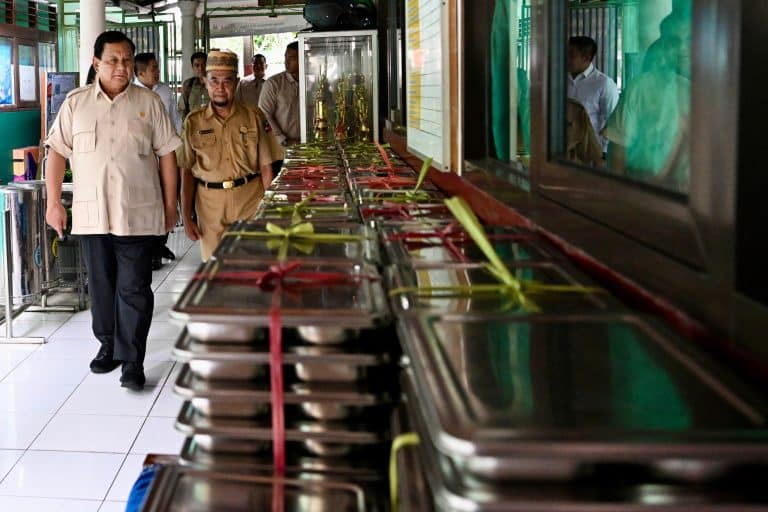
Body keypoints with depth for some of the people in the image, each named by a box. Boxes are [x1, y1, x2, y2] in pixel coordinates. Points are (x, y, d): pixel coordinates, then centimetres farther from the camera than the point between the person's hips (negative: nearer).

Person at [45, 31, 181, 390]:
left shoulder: (148, 103, 1)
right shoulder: (75, 103, 4)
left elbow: (166, 155, 4)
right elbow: (57, 152, 6)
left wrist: (170, 205, 2)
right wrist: (53, 202, 1)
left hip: (137, 213, -2)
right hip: (91, 213, 2)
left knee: (134, 289, -1)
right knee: (101, 285, 13)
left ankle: (132, 360, 5)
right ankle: (108, 346, 29)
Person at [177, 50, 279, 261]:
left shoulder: (253, 117, 4)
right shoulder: (194, 122, 5)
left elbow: (266, 167, 4)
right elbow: (187, 172, 6)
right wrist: (186, 216, 2)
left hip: (250, 201, 0)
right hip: (210, 203, 1)